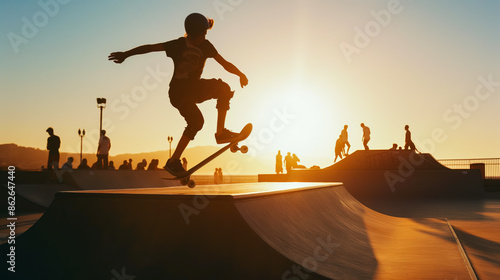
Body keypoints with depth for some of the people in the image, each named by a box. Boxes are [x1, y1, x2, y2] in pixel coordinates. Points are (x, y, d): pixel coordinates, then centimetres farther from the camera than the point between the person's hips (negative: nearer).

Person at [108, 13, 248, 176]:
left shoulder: (206, 46, 1)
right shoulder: (178, 45, -13)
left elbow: (224, 63, -1)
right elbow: (149, 48, -13)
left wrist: (240, 74, -12)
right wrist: (126, 54, -16)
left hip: (195, 88, 6)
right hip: (179, 91, -5)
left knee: (223, 89, -18)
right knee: (196, 120, -26)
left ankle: (221, 133, -14)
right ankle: (173, 161, -18)